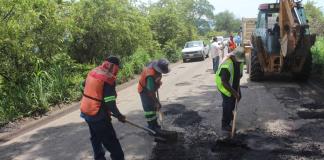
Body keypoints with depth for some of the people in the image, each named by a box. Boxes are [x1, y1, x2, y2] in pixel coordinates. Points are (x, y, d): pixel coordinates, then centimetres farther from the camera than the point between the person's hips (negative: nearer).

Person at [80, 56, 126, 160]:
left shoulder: (93, 71, 5)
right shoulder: (108, 78, -19)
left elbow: (83, 88, 17)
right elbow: (109, 102, -22)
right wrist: (119, 115, -10)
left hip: (86, 111, 9)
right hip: (98, 115, -9)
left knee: (96, 138, 24)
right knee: (111, 141, 1)